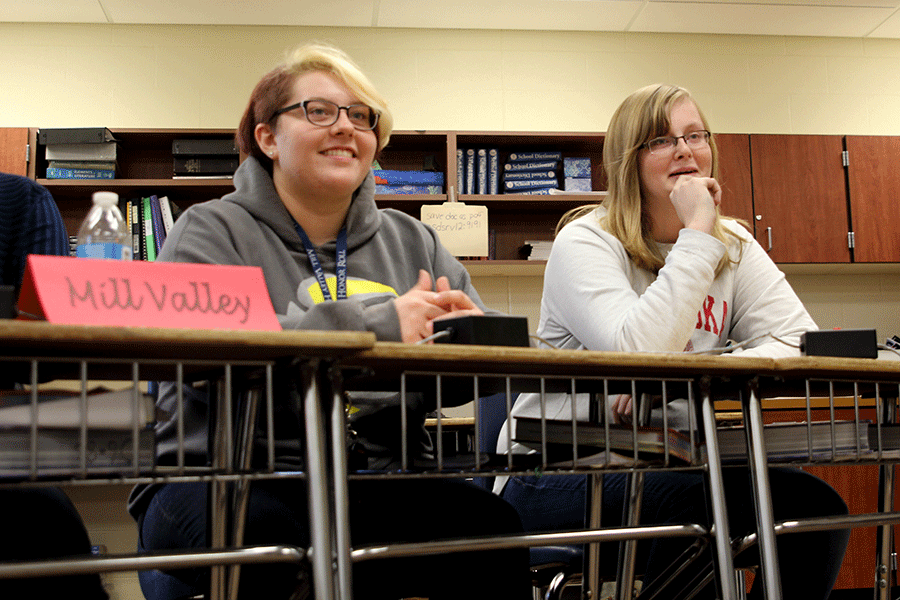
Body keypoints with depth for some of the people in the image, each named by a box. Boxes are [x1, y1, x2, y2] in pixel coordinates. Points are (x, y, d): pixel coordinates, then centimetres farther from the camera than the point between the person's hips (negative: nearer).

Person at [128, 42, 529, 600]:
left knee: (490, 524, -24)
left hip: (380, 484, 4)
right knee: (259, 530, -36)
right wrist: (380, 325, -22)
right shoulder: (211, 232, 2)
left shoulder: (412, 241, 15)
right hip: (232, 478, -3)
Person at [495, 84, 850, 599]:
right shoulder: (586, 243, -8)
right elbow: (639, 353, -25)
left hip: (669, 465, 5)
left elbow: (803, 344, -7)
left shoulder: (734, 247, 8)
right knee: (704, 499, -32)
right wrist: (697, 233, -20)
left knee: (815, 504, -16)